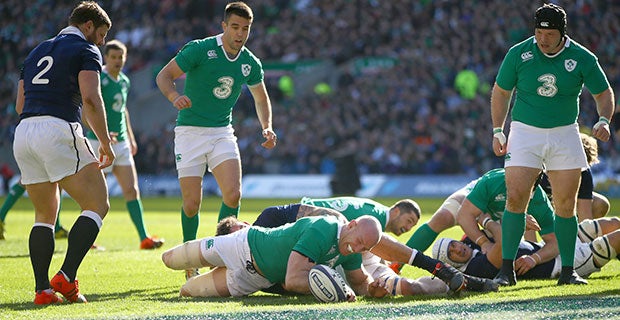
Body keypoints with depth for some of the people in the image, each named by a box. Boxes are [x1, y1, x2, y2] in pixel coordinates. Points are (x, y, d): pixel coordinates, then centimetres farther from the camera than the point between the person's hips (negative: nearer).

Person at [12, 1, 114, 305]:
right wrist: (106, 143, -4)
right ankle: (66, 277, -14)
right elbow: (90, 99, -10)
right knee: (98, 205, 1)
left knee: (45, 215, 16)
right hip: (59, 130, -7)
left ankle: (42, 289, 3)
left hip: (23, 132, 7)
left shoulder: (38, 51, 26)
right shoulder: (85, 50, 4)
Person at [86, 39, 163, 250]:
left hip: (121, 142, 7)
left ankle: (144, 238, -4)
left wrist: (131, 138, 26)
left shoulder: (124, 81, 13)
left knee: (132, 190, 0)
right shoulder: (99, 80, -12)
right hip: (100, 143, -7)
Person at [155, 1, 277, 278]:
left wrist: (267, 128, 2)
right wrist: (174, 97, -31)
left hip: (222, 133, 4)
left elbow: (261, 98, 19)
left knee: (233, 194, -16)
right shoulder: (199, 50, -11)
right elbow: (164, 75, -10)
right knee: (192, 203, -7)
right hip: (190, 131, -3)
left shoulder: (250, 63, 3)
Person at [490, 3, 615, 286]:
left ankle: (568, 271, 10)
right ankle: (507, 269, -6)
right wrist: (497, 130, 4)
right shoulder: (518, 54, -6)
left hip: (564, 135, 1)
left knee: (566, 206, 1)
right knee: (515, 199, -12)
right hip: (525, 132, -1)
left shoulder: (582, 58, -6)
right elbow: (501, 92, 8)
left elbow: (603, 93, 6)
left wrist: (603, 120, -12)